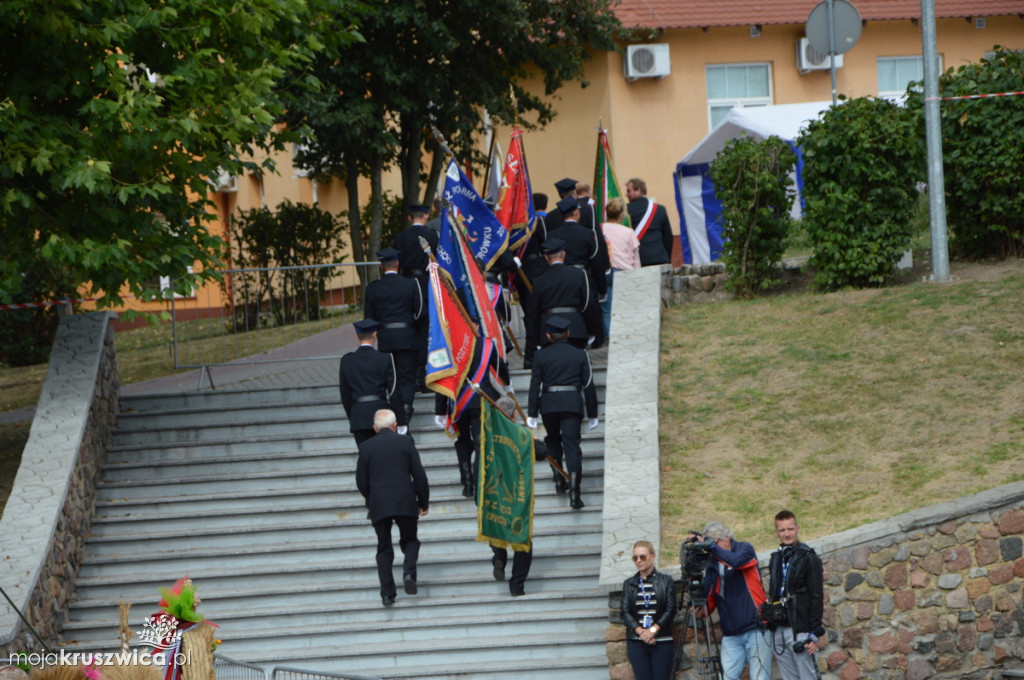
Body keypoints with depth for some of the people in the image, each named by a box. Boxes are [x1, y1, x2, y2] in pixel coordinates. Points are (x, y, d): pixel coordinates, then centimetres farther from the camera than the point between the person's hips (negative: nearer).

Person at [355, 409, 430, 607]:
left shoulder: (366, 447, 4)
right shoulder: (405, 442, 2)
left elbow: (361, 481, 6)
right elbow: (419, 474, 0)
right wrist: (423, 502, 10)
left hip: (378, 504, 1)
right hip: (405, 502, -1)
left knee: (384, 548, 8)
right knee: (409, 540, 15)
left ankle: (387, 593, 0)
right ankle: (409, 571, -13)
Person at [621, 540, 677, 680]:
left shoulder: (666, 581, 7)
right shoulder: (629, 584, 13)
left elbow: (671, 610, -1)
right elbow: (625, 612, 4)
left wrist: (653, 630, -13)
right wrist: (640, 631, -10)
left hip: (662, 642, -2)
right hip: (636, 642, 2)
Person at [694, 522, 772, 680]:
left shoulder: (745, 549, 1)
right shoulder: (712, 566, 11)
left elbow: (736, 561, -23)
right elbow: (710, 599, 11)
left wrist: (711, 547, -23)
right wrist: (702, 608, -11)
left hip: (755, 629, -4)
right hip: (730, 634, 4)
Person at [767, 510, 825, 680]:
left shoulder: (808, 557, -5)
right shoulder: (776, 559, 16)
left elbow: (817, 597, -9)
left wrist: (815, 633, -15)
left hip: (800, 630, -7)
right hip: (778, 631, 7)